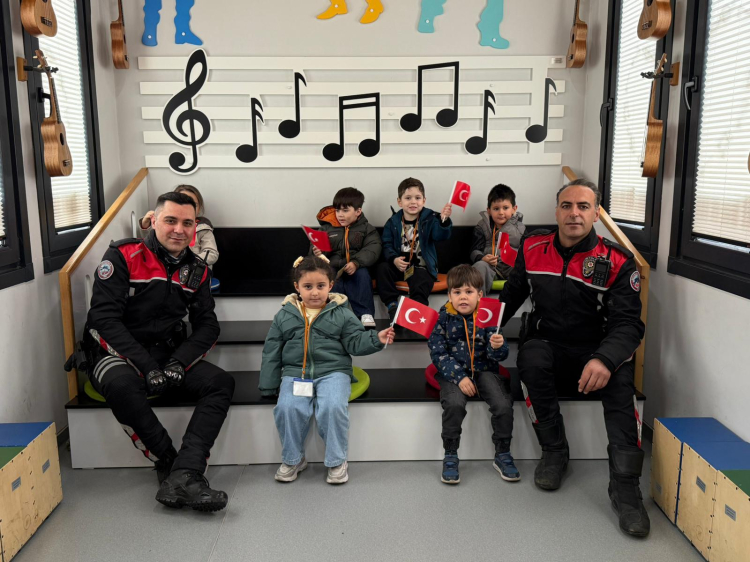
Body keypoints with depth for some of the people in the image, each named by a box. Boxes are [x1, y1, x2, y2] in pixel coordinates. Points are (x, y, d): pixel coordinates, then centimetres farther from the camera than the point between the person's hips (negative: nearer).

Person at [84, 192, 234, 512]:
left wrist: (178, 364, -14)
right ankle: (169, 463, -19)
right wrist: (146, 366, -24)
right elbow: (104, 318, -16)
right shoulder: (123, 256, -8)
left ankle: (183, 476, -32)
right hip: (119, 354, -4)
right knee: (121, 384, -38)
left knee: (221, 383, -20)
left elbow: (207, 325, 5)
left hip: (170, 356, 4)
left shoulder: (195, 269, 7)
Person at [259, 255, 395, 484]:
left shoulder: (341, 313, 4)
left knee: (333, 407, -28)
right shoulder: (285, 315, 8)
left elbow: (355, 342, 4)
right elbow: (272, 352, 11)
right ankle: (293, 459, 2)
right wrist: (268, 386, 7)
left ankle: (337, 461, -4)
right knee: (288, 408, -24)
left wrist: (376, 339, -16)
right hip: (295, 372, 2)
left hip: (333, 371, -1)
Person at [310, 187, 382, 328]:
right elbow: (315, 247, 13)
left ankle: (366, 314, -25)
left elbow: (373, 249, -6)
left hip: (355, 270, 0)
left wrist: (356, 262, -24)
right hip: (332, 269, 1)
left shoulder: (366, 228, 9)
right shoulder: (326, 228, 13)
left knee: (363, 274, -31)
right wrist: (317, 252, -14)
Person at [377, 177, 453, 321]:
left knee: (420, 288, -30)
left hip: (421, 267, -3)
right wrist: (394, 259, -17)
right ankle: (392, 306, -18)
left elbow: (441, 235, -19)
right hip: (399, 265, 3)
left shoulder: (429, 219, -1)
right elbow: (387, 245, 3)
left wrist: (444, 220, -40)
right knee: (382, 268, -23)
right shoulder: (393, 222, 6)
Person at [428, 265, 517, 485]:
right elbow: (438, 354, -8)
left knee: (503, 404, -20)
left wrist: (497, 347, -27)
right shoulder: (444, 318, -5)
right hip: (453, 371, -1)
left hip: (484, 369, 2)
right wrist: (459, 377, -19)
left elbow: (500, 356, -2)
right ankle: (450, 456, -8)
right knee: (454, 404, -29)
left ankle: (502, 455, 4)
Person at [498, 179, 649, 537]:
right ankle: (554, 453, -14)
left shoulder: (617, 262, -7)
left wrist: (604, 359, -36)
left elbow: (628, 323, -15)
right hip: (546, 346, 2)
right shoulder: (533, 249, 1)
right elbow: (511, 296, 14)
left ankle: (625, 486, -24)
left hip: (592, 355, -1)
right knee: (532, 358, -33)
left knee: (618, 375, -33)